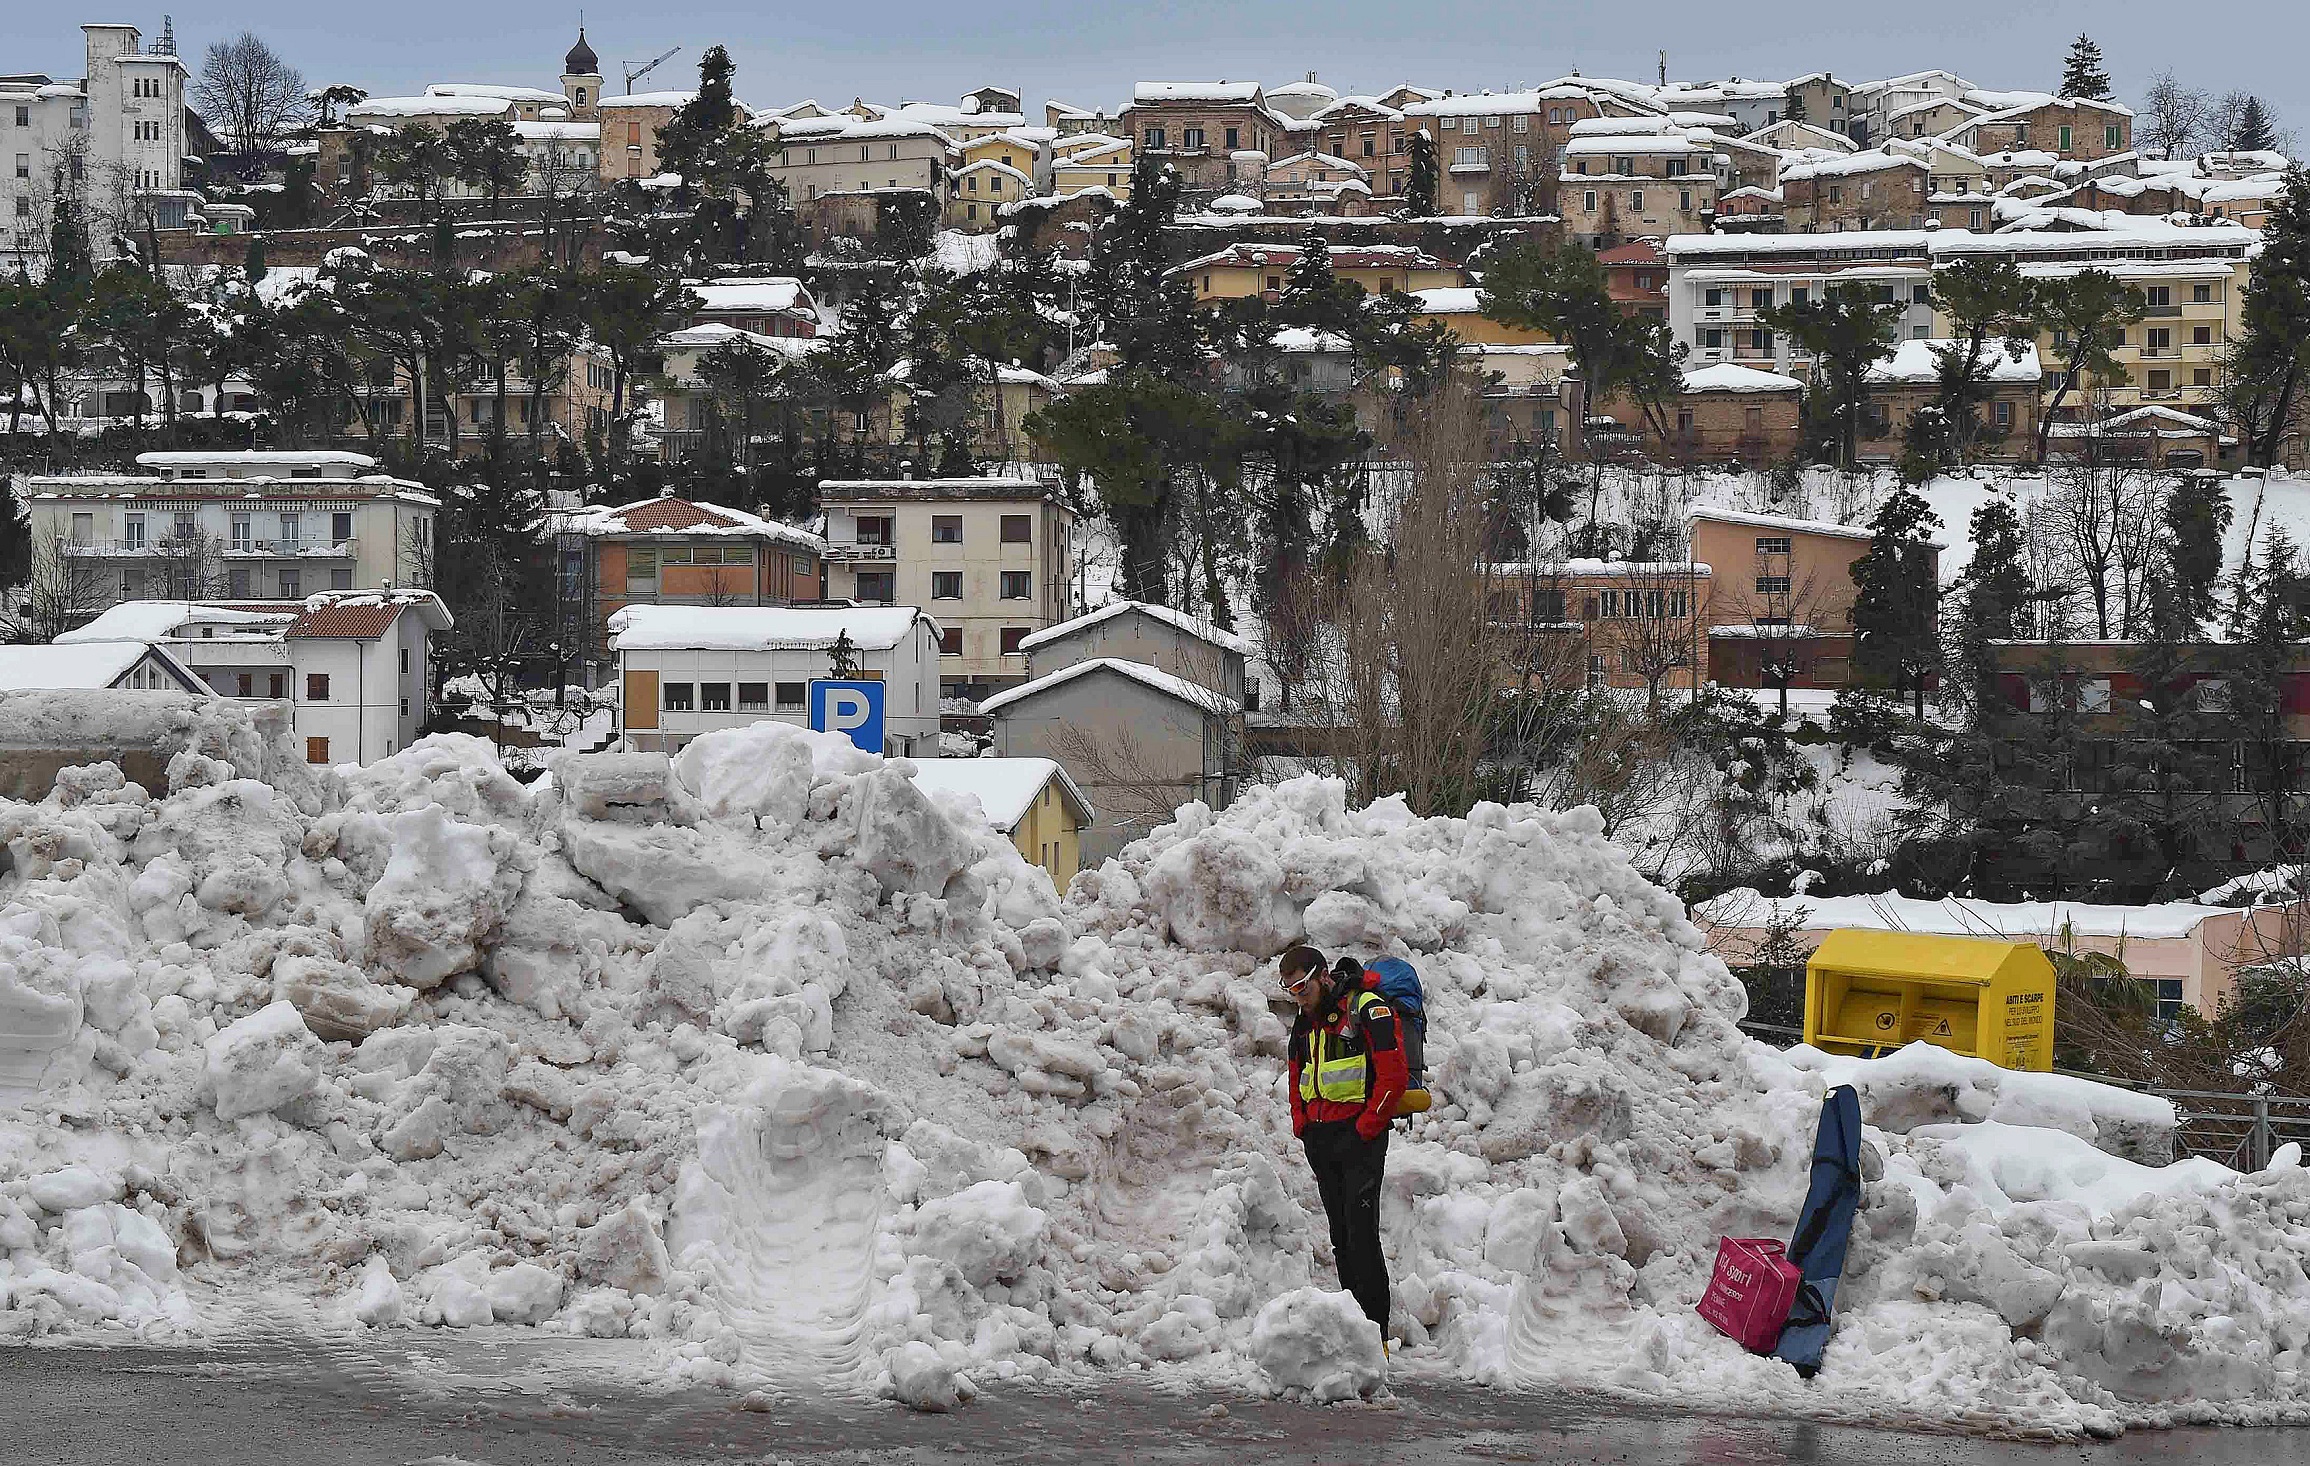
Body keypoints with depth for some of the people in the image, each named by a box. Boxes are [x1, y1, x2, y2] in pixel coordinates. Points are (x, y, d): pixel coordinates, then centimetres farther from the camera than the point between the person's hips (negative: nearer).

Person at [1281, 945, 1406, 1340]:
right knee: (1341, 1237, 7)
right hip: (1320, 1140, 8)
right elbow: (1297, 1079, 29)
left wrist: (1367, 1128, -13)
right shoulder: (1305, 1022, 17)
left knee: (1361, 1231, -14)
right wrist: (1301, 1125, 14)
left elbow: (1393, 1074, -14)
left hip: (1359, 1134, -8)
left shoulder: (1367, 1009, -9)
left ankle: (1375, 1334, -16)